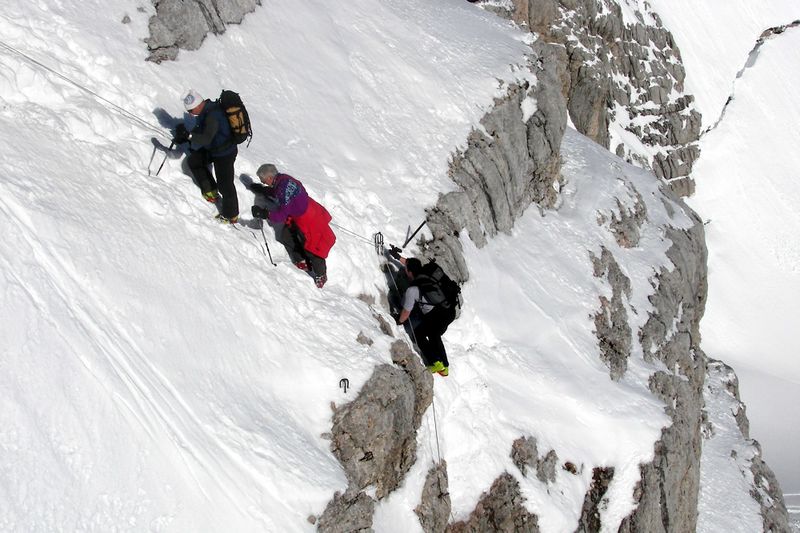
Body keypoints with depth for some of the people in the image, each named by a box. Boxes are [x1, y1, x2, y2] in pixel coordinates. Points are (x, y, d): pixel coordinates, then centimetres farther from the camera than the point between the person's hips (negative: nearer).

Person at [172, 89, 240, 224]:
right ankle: (211, 192, 28)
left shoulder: (212, 116, -32)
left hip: (224, 154, -10)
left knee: (225, 184, -1)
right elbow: (199, 129, 14)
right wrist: (184, 138, 3)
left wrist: (188, 135, -49)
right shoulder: (206, 110, -2)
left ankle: (231, 216, 16)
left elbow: (206, 139, -39)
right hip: (213, 149, 10)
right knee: (193, 161, 19)